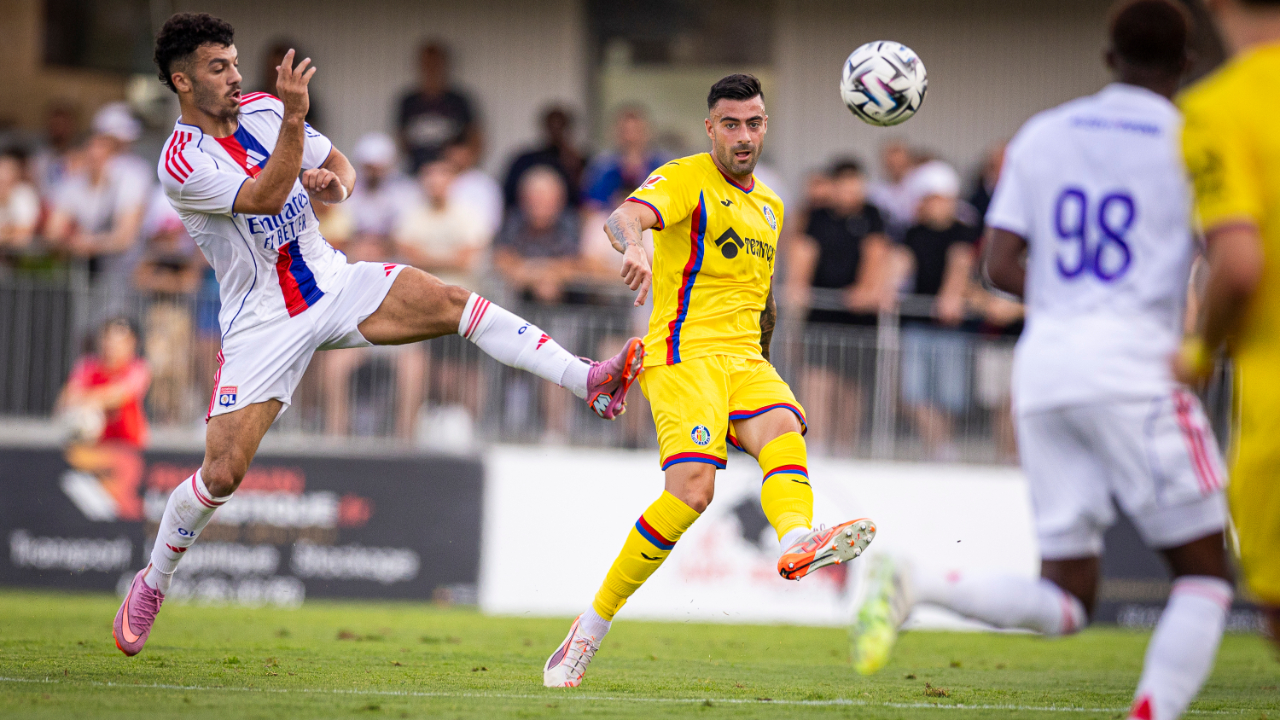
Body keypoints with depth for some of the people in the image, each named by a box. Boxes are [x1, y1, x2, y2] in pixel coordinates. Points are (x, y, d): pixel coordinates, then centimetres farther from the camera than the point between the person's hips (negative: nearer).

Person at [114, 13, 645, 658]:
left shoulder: (262, 109, 2)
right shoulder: (182, 163, -17)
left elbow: (337, 165, 13)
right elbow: (265, 197, -29)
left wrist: (333, 181, -11)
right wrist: (294, 119, -38)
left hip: (332, 283, 4)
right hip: (261, 326, -4)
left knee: (454, 302, -18)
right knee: (223, 471, -10)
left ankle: (588, 381, -24)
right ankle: (152, 582, 13)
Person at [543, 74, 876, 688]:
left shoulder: (769, 206, 23)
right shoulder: (685, 179, -1)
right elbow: (624, 216, -22)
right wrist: (632, 246, -44)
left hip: (746, 360, 6)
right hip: (684, 354, -6)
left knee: (783, 431, -27)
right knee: (692, 488, -23)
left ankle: (799, 543, -58)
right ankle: (592, 626, -11)